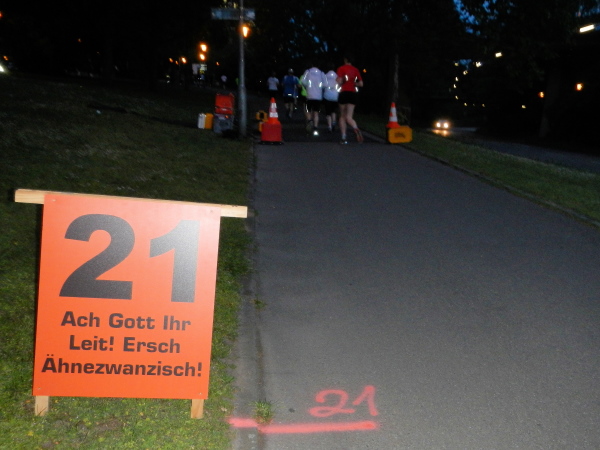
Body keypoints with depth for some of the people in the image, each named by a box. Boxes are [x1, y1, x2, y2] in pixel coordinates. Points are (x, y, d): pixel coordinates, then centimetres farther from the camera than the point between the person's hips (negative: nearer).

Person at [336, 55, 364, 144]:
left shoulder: (341, 68, -1)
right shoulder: (356, 70, 11)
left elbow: (339, 82, -10)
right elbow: (361, 84, 9)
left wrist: (344, 81, 11)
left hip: (344, 93, -3)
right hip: (354, 93, 3)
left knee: (342, 116, 10)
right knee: (349, 117, -1)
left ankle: (344, 137, 3)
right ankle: (356, 129, -33)